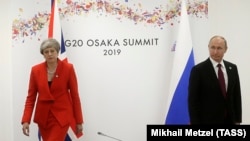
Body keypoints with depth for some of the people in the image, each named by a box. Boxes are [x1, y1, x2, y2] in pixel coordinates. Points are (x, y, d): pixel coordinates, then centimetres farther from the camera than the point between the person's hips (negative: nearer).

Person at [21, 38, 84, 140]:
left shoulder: (68, 68, -8)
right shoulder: (36, 70, -2)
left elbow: (75, 95, -4)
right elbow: (31, 96, 1)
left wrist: (79, 120, -2)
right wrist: (26, 120, -9)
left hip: (61, 115, -3)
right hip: (43, 116, 4)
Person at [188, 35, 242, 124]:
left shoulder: (232, 68, 7)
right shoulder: (198, 70, -8)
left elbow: (236, 95, 11)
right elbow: (193, 100, -8)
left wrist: (238, 120, 6)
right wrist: (195, 122, -12)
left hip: (229, 120, 5)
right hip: (207, 120, -4)